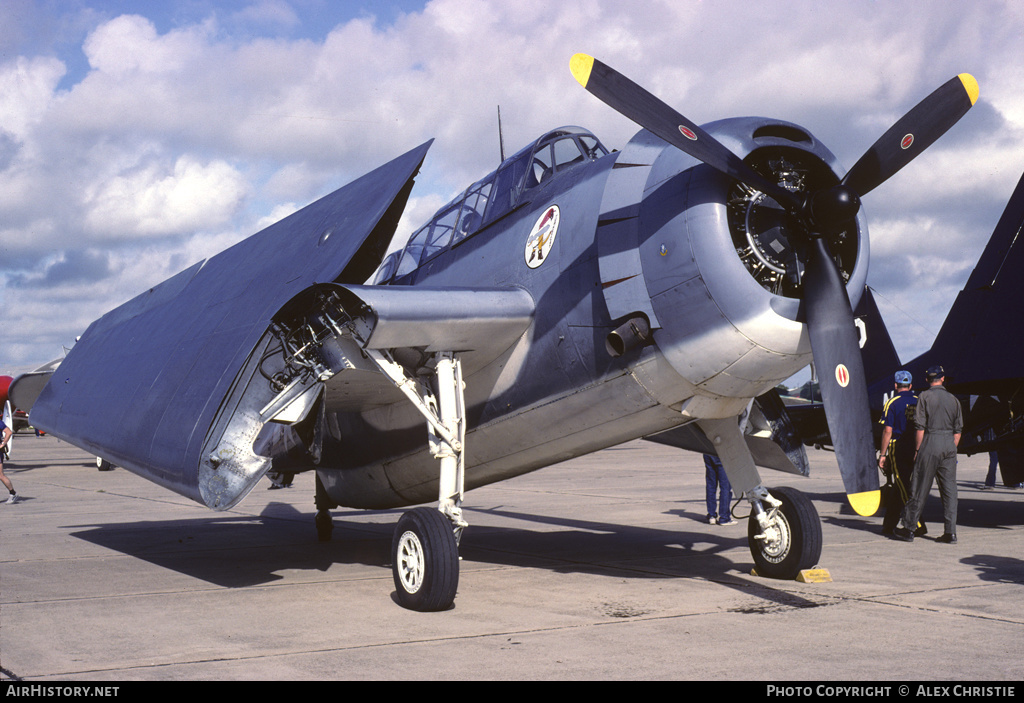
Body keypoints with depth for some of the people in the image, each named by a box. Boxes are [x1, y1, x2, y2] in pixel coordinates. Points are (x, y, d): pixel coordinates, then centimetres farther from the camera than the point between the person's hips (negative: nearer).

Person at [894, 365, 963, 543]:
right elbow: (958, 430, 11)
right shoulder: (953, 399, 10)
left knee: (919, 490, 0)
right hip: (949, 446, 4)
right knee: (949, 490, 6)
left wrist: (917, 450, -2)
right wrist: (952, 450, 17)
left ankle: (908, 529, 6)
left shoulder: (925, 397, -4)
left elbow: (920, 428, -8)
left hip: (930, 444, -4)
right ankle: (950, 532, 4)